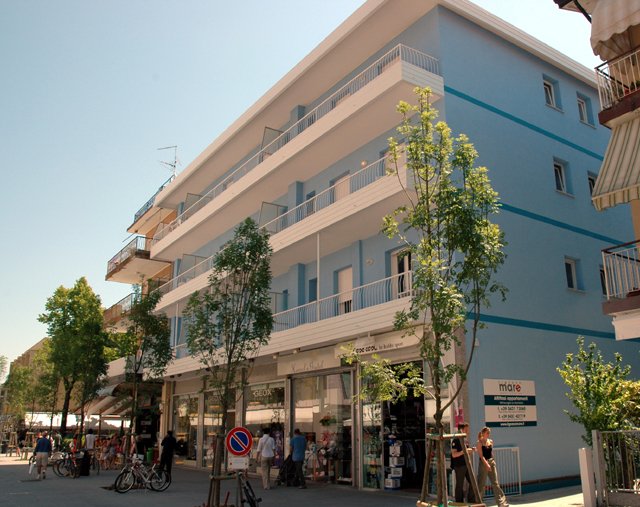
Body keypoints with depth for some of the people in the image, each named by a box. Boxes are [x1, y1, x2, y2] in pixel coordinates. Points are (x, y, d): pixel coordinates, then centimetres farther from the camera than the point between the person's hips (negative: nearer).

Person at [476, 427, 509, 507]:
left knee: (495, 483, 5)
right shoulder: (479, 443, -10)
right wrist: (486, 464, -24)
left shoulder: (491, 441, 8)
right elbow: (481, 455, -16)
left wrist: (493, 461, 15)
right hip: (483, 464, -5)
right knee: (481, 484, 2)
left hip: (491, 462, 6)